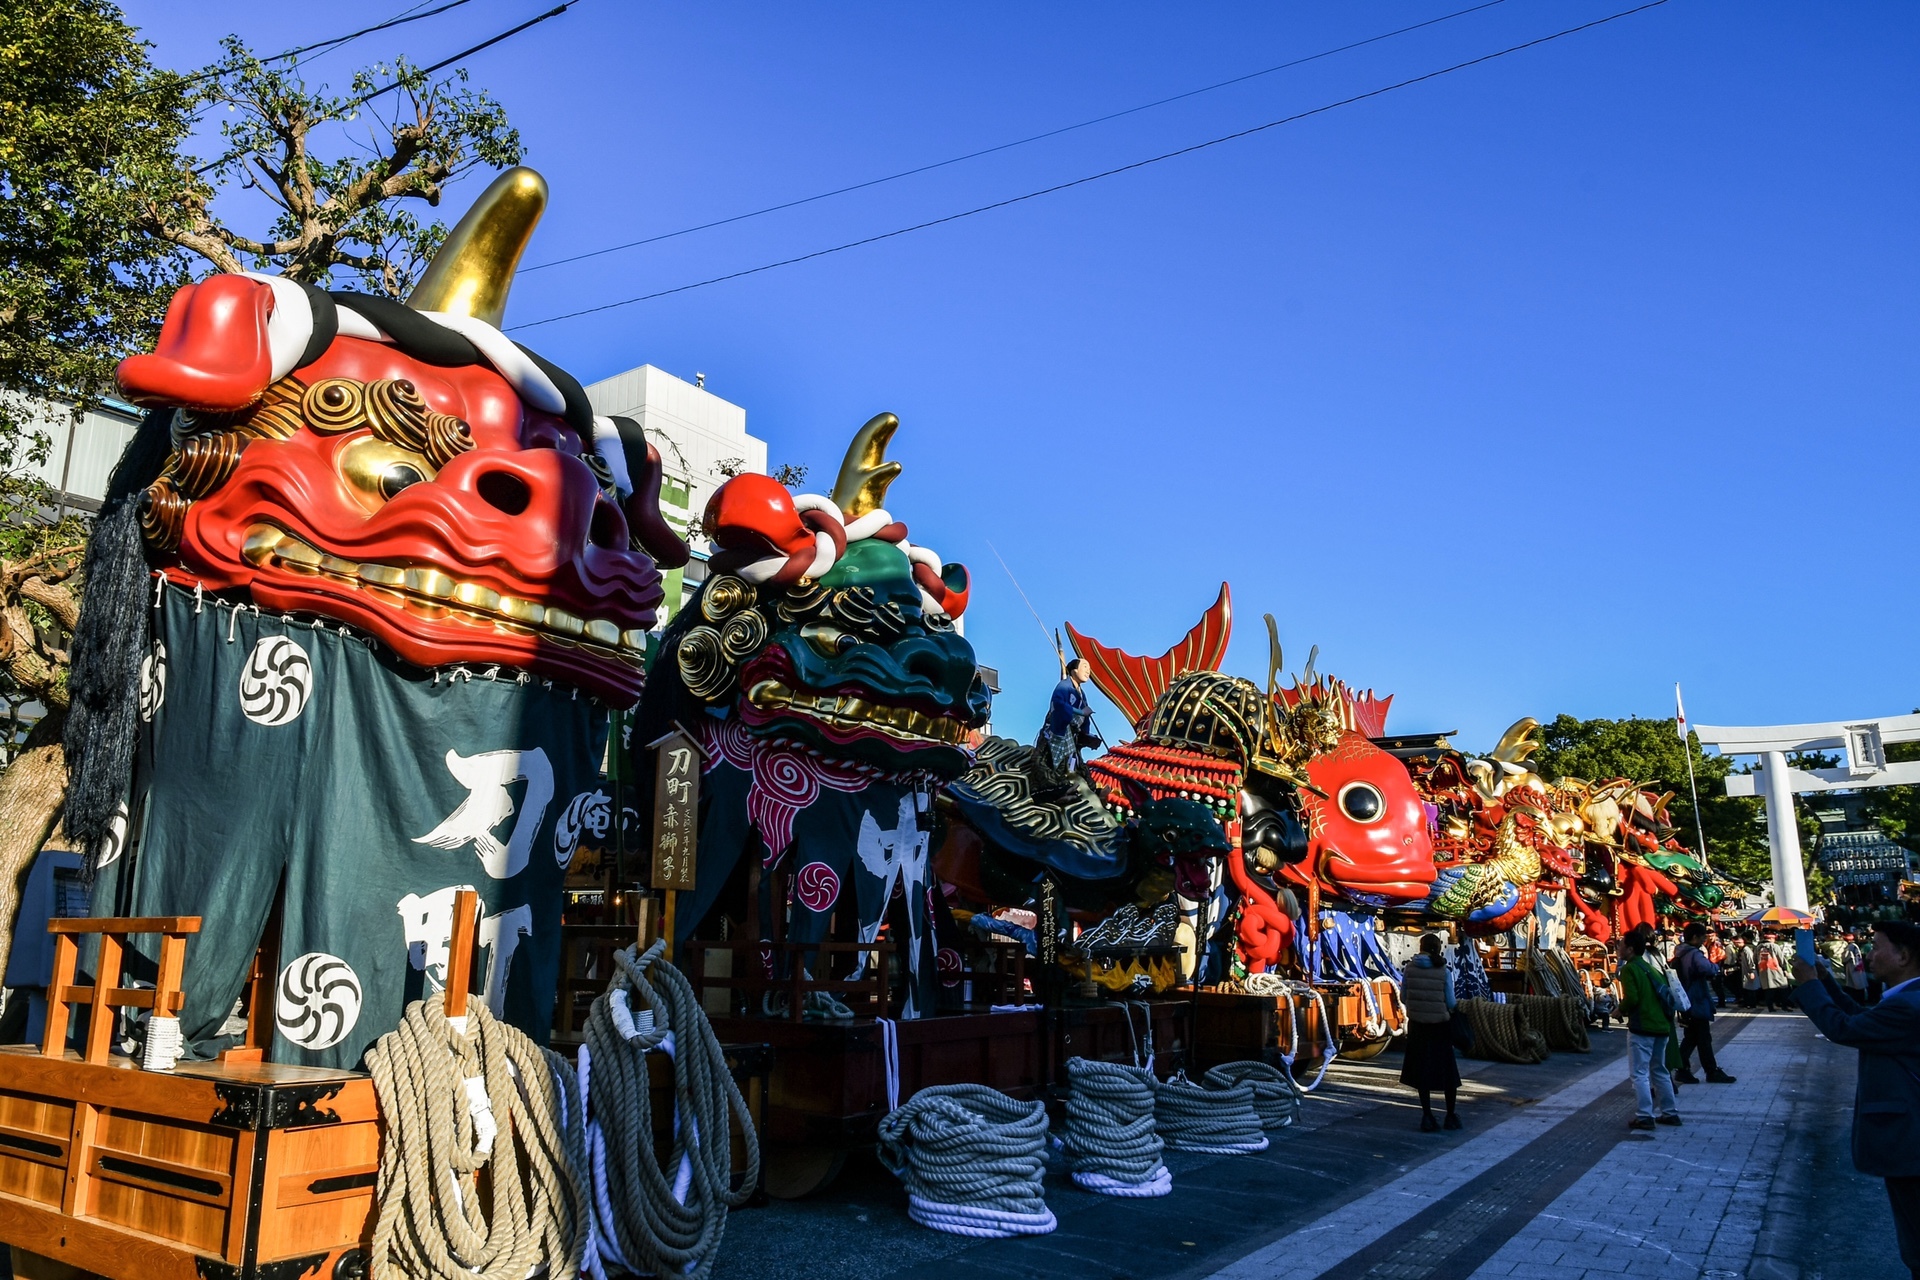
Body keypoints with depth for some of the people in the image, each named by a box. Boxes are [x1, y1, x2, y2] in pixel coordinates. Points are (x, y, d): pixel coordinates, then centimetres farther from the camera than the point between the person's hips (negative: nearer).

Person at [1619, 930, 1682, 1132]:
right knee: (1659, 1070, 19)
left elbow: (1631, 998, -20)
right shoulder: (1651, 968, 15)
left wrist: (1619, 1010, -3)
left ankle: (1644, 1116, -7)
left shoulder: (1629, 969, -10)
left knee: (1640, 1073, -4)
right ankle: (1669, 1112, 23)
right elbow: (1666, 995, 16)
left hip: (1642, 1027, -8)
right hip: (1662, 1025, 8)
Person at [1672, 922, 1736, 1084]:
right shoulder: (1694, 954, -19)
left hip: (1686, 1003, 9)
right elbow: (1710, 970, -31)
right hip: (1697, 1003, -9)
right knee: (1704, 1039, 2)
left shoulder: (1680, 954, 11)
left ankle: (1683, 1070, 11)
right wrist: (1715, 965, -8)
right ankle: (1712, 1072, 12)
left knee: (1690, 1038, 12)